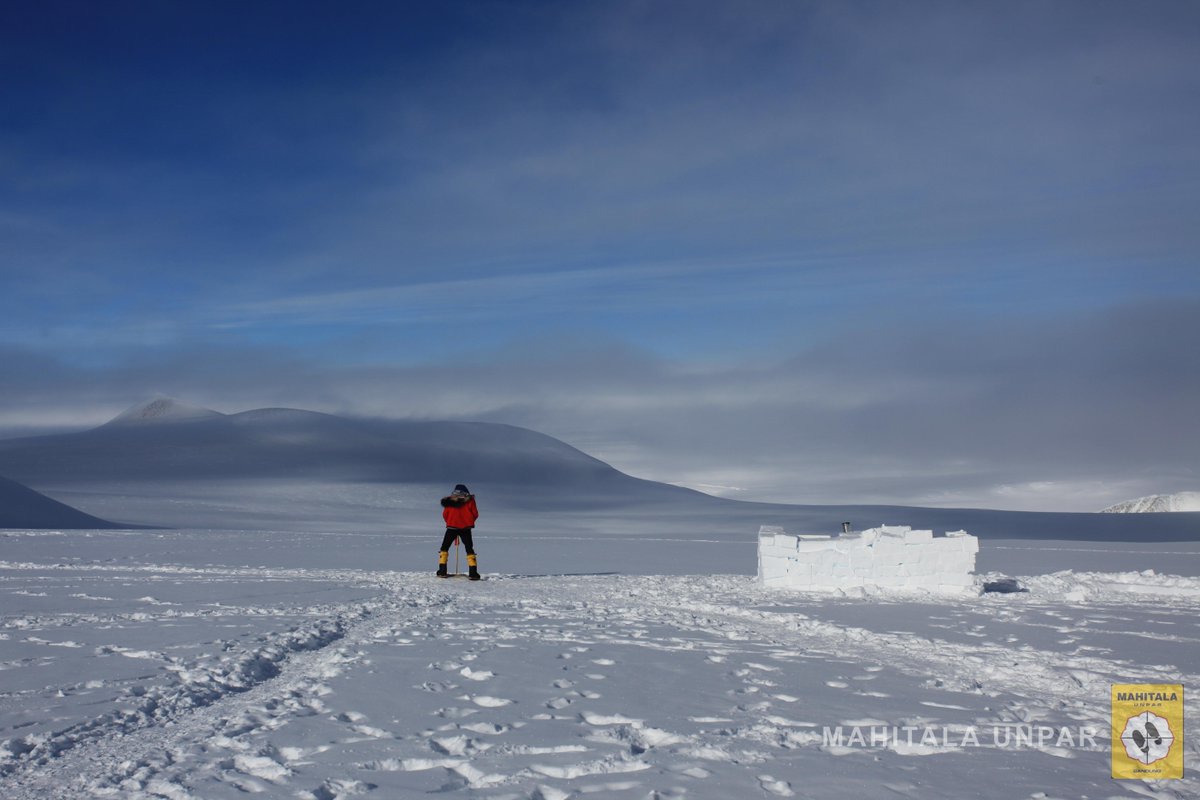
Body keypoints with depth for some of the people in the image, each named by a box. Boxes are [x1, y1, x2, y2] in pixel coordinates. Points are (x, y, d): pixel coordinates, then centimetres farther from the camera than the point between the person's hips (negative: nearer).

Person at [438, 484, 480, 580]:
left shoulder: (449, 501, 4)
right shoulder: (470, 500, 2)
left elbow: (445, 515, 4)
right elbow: (475, 514, 2)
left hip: (452, 527, 0)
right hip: (466, 528, 0)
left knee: (444, 548, 13)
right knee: (469, 549, 9)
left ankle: (442, 571, 4)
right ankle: (473, 573, -2)